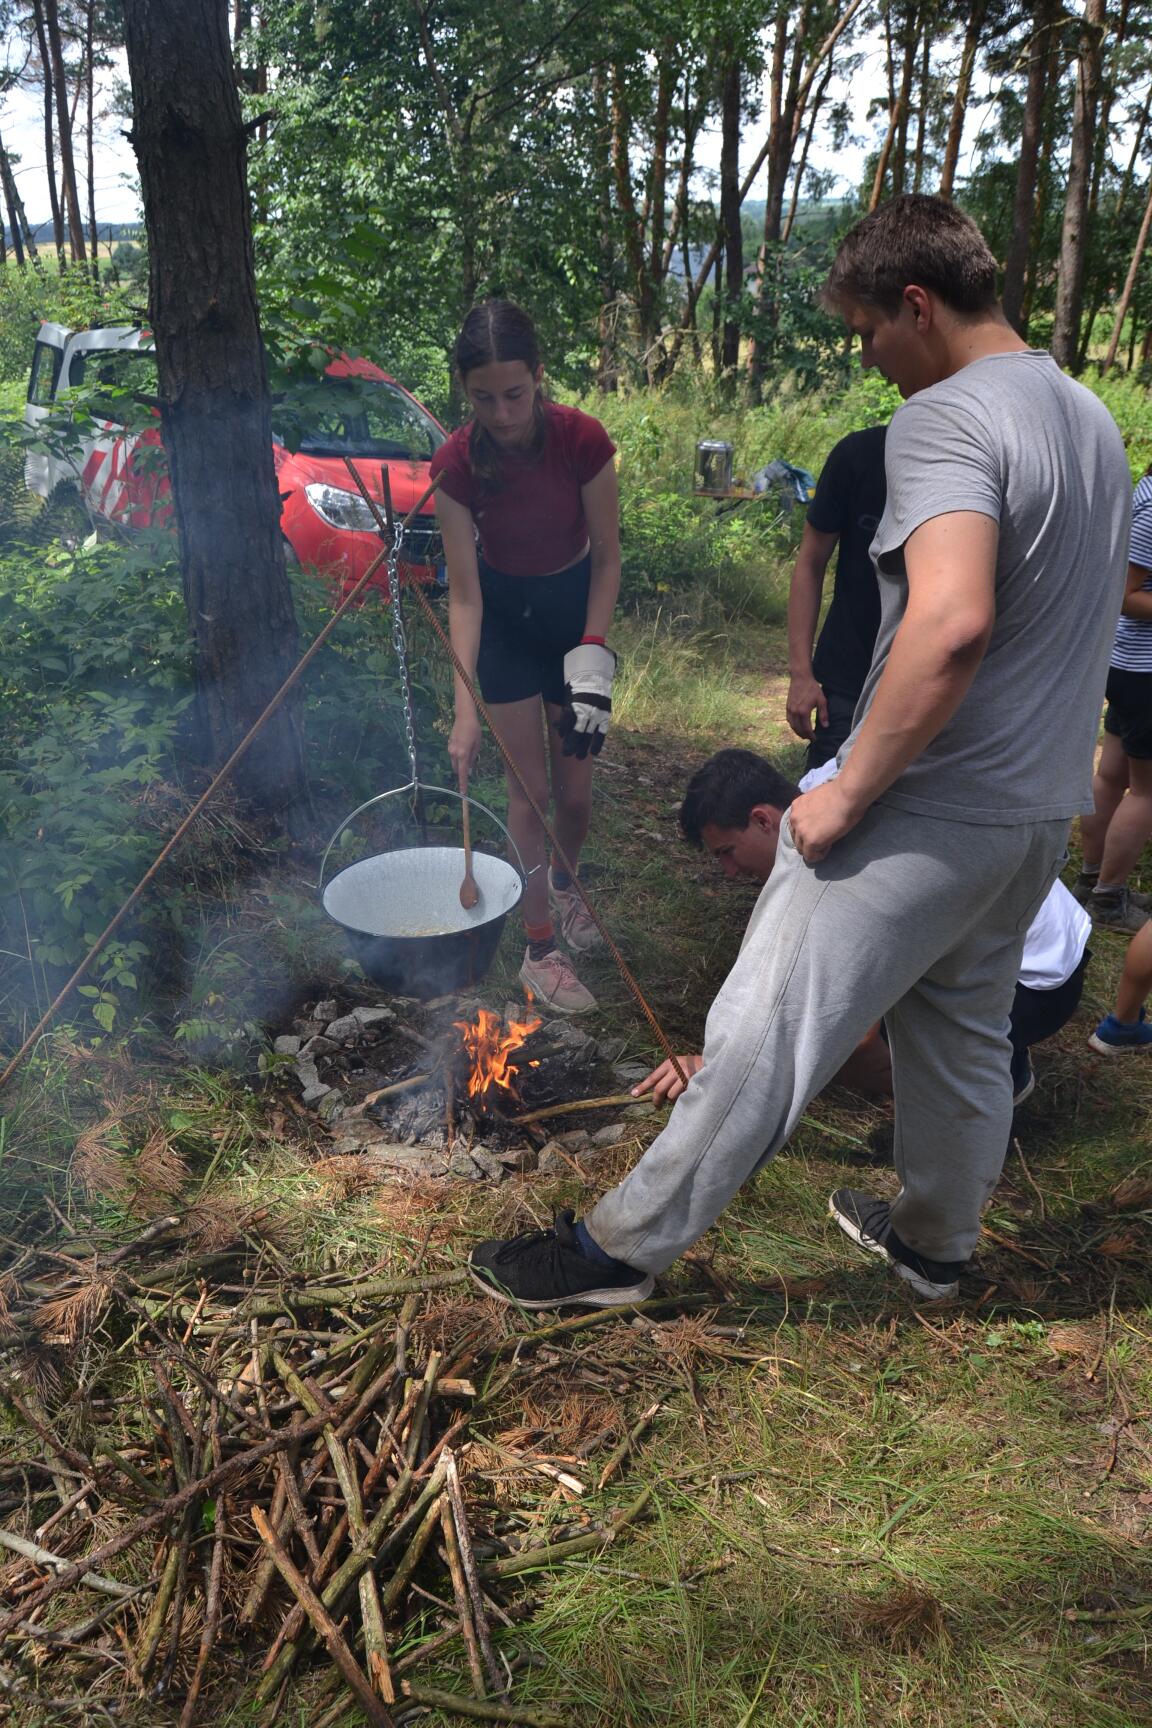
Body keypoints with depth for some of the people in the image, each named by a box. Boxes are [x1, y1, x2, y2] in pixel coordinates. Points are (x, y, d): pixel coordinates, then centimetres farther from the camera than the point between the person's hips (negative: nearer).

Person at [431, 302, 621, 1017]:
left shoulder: (582, 439, -24)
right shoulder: (458, 462, -23)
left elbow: (607, 558, -12)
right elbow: (464, 593, -20)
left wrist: (593, 655, -20)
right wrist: (465, 709, -26)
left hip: (576, 605, 1)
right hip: (504, 614, 0)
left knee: (575, 786, 6)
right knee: (529, 786, -2)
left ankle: (564, 883, 39)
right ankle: (540, 946, 11)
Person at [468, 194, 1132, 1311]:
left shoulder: (942, 422, -17)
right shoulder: (1094, 422, 13)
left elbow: (951, 623, -34)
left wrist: (849, 791, -25)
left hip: (928, 814, -9)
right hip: (1041, 809, 9)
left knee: (765, 1032, -1)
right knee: (965, 1030, 22)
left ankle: (625, 1243, 13)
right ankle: (935, 1243, 41)